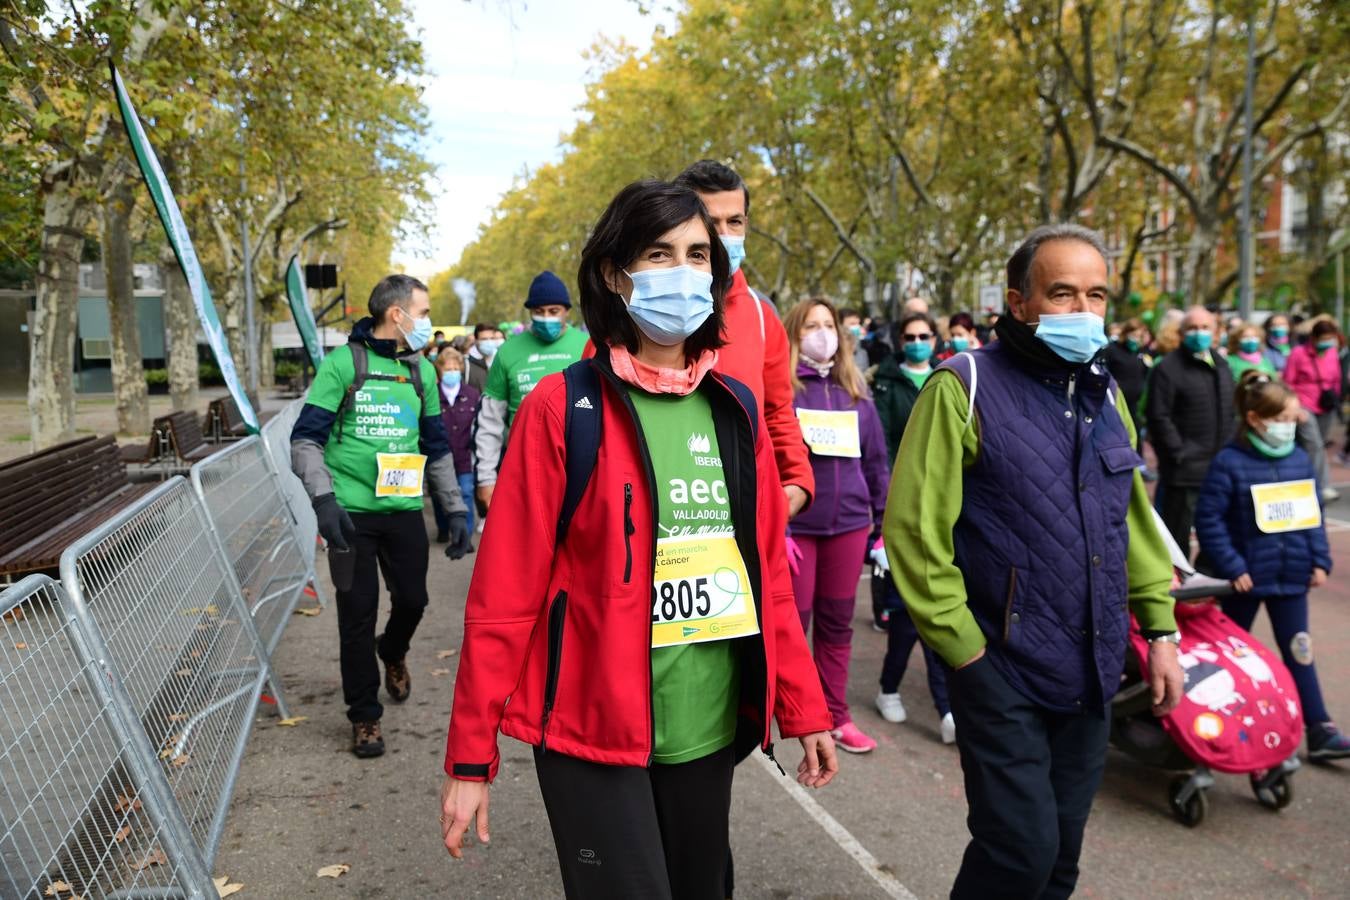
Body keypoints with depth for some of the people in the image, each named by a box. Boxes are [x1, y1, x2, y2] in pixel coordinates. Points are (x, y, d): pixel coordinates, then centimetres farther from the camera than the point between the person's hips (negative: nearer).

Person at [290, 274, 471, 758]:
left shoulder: (421, 371, 9)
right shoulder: (342, 364, -5)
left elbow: (438, 448, 15)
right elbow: (305, 439, -6)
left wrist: (456, 510, 11)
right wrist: (323, 498, -19)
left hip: (405, 510, 4)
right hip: (352, 513, -4)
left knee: (412, 599, 8)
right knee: (358, 613, 2)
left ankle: (392, 653, 43)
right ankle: (364, 716, 19)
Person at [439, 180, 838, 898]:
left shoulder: (736, 409, 5)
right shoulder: (562, 408, -10)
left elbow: (767, 571, 9)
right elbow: (505, 592, -10)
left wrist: (802, 707, 9)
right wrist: (471, 755, -9)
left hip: (710, 729, 5)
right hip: (594, 732, -5)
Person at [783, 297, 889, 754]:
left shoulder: (855, 389, 10)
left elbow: (876, 458, 13)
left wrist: (884, 519, 9)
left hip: (849, 522, 4)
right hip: (794, 523, -4)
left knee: (838, 622, 13)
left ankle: (835, 715, 25)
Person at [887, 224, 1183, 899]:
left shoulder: (1104, 392, 11)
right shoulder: (966, 386, -12)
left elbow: (1134, 517, 17)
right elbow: (914, 529, -15)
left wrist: (1159, 626, 11)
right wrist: (962, 648, -15)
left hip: (1090, 679, 7)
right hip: (1002, 672, -6)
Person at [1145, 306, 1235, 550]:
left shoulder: (1221, 365, 15)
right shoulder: (1168, 368, -10)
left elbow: (1231, 410, 21)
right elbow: (1158, 417, -16)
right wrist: (1179, 454, -18)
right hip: (1184, 470, -7)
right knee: (1178, 533, 0)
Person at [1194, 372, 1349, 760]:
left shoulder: (1300, 459, 1)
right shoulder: (1230, 462, -16)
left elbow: (1314, 514, 9)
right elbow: (1209, 519, -16)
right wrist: (1232, 567, -18)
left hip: (1292, 576, 4)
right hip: (1246, 577, -4)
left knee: (1299, 652, 9)